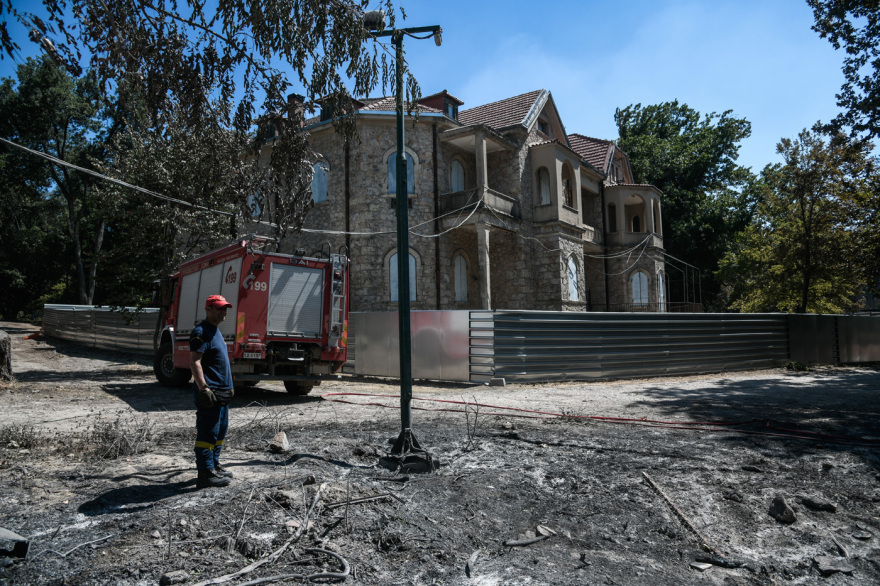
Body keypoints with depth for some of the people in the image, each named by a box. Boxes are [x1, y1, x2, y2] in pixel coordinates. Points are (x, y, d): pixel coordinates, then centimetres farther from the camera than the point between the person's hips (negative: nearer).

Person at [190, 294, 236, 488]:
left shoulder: (216, 331, 18)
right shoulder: (201, 332, -12)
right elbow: (194, 362, -21)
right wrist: (203, 388, -27)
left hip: (222, 391, 10)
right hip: (209, 392, -10)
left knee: (220, 431, 17)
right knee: (207, 433, -6)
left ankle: (214, 465, 28)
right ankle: (206, 474, -1)